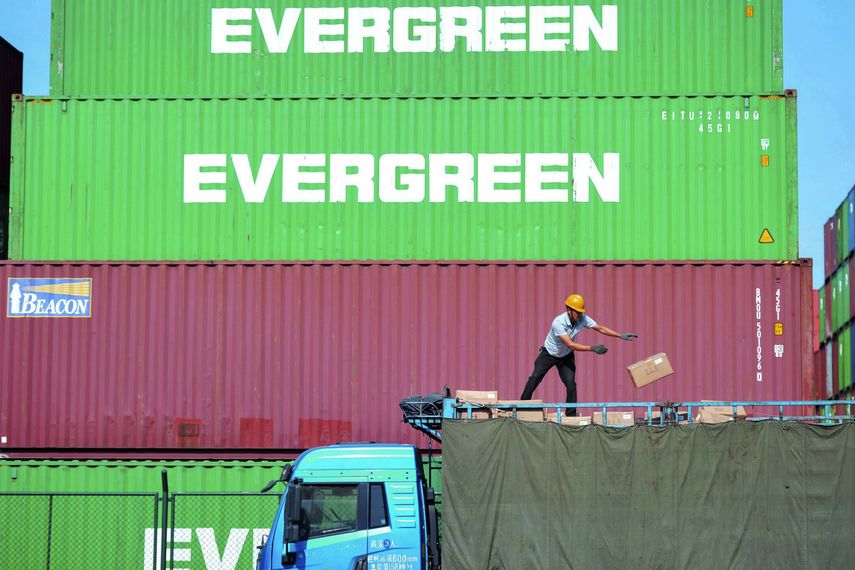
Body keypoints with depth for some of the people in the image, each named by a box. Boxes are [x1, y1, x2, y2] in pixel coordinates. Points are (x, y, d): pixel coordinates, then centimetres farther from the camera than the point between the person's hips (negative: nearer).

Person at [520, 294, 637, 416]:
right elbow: (570, 345, -38)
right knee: (535, 378, -4)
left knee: (571, 384, -11)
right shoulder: (558, 323, -35)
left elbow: (600, 328, -8)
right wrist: (592, 348, -43)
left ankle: (571, 415, -4)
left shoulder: (583, 319, -19)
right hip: (549, 354, -3)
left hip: (566, 356, 3)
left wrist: (620, 336, -16)